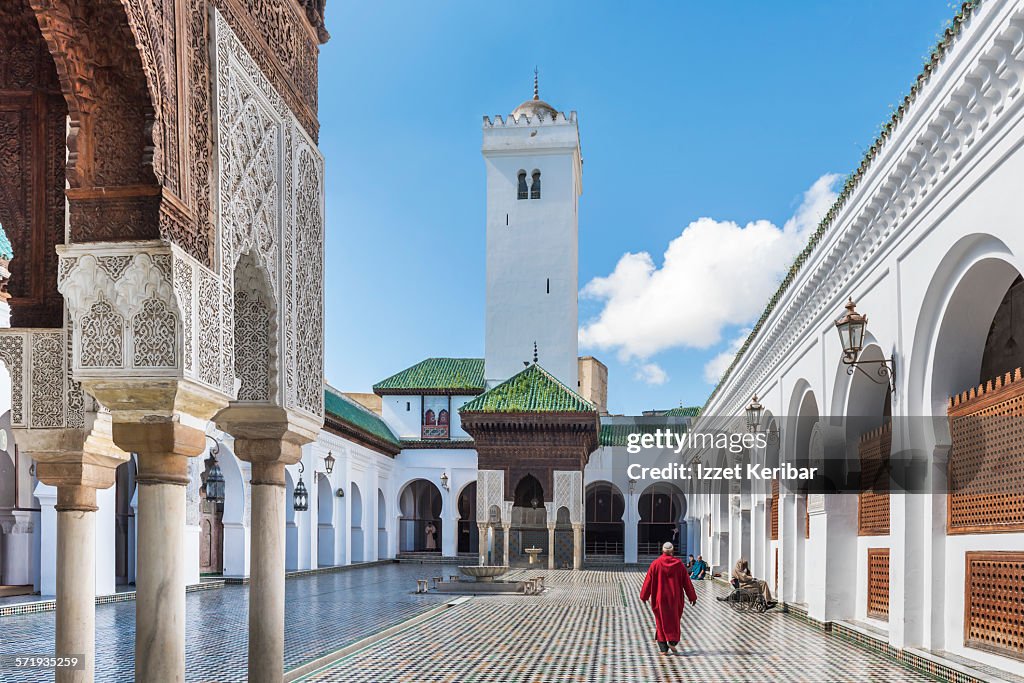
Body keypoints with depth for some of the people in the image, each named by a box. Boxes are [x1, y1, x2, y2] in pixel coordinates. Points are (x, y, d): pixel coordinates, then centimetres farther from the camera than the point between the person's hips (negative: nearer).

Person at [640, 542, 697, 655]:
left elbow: (648, 581, -3)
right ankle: (672, 642, -3)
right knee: (674, 620, 15)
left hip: (660, 598, -1)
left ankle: (663, 648, 6)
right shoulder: (678, 563, -4)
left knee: (661, 622, 8)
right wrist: (692, 596, 9)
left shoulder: (655, 564, -7)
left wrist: (644, 596, 8)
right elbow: (686, 581, 1)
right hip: (675, 598, 1)